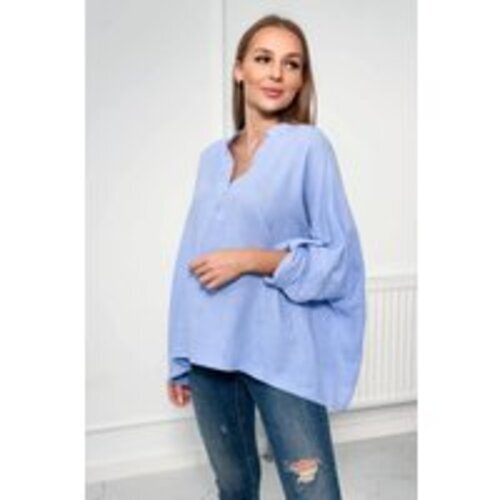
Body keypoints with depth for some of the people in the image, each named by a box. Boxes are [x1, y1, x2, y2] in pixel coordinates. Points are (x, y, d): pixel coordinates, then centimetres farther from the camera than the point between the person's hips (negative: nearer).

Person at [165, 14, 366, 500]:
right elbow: (192, 258, 12)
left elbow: (339, 258, -6)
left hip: (281, 353, -5)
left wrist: (251, 260, -17)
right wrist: (180, 358, 13)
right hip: (210, 351, 5)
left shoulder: (308, 146, -5)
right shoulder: (212, 157, 10)